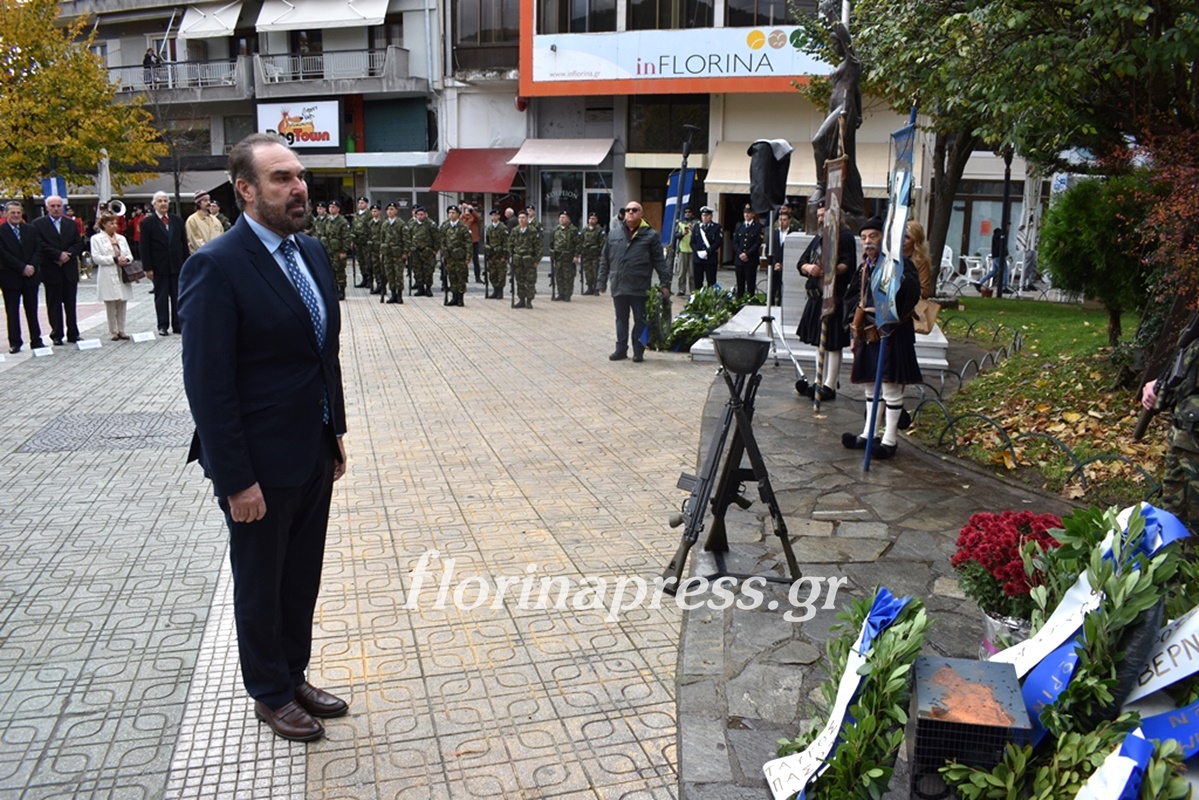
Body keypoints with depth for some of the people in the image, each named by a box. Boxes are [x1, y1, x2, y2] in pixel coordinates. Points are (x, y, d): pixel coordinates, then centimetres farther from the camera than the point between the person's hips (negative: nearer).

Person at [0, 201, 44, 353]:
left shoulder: (30, 229, 9)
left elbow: (38, 249, 4)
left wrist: (32, 266, -11)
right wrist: (22, 267, -16)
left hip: (31, 275, 3)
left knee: (32, 310, 8)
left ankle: (36, 340, 13)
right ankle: (15, 343, 8)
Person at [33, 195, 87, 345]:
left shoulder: (71, 224, 13)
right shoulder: (38, 224, 1)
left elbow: (79, 244, 5)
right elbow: (40, 245, -9)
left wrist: (67, 255, -10)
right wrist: (59, 255, -16)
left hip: (70, 270, 3)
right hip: (51, 270, -3)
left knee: (71, 304, 7)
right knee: (54, 305, 2)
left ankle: (73, 334, 13)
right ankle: (57, 335, 7)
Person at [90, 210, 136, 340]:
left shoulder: (121, 238, 15)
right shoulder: (97, 239, 1)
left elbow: (130, 255, 14)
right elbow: (96, 258, -8)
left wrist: (126, 259, -10)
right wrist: (114, 259, -15)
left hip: (123, 275, 4)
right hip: (108, 277, -4)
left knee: (122, 304, 4)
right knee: (111, 305, -2)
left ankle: (121, 330, 11)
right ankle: (113, 331, 5)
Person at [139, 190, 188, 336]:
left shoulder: (177, 220, 9)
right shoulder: (147, 223, -2)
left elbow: (184, 243, 11)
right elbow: (145, 248, -4)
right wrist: (148, 268, -9)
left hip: (177, 265, 3)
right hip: (159, 267, -3)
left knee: (177, 296, 6)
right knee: (161, 297, 4)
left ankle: (177, 324, 13)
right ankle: (163, 325, 9)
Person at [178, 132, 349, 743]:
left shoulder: (311, 252, 5)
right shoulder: (216, 267, -19)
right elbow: (208, 385, -20)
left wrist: (335, 430, 12)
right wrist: (236, 480, -19)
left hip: (314, 455, 7)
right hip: (261, 465, -7)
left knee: (302, 579, 21)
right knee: (261, 588, 15)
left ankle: (294, 675, 41)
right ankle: (270, 694, 35)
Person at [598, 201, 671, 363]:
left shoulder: (650, 235, 0)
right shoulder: (614, 234, 9)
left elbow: (660, 262, -2)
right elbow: (605, 260, 12)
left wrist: (665, 283, -6)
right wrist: (602, 281, 9)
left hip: (640, 288, -3)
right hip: (619, 287, 3)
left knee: (640, 320, 4)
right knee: (621, 319, 11)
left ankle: (638, 351, 12)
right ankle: (621, 349, 20)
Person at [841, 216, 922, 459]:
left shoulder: (901, 264, -9)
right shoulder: (864, 268, 12)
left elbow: (911, 292, -27)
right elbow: (851, 296, 20)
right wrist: (856, 315, 6)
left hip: (891, 333, -7)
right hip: (867, 332, 8)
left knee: (891, 387, -1)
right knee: (871, 384, 16)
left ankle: (890, 439, 8)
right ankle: (868, 433, 26)